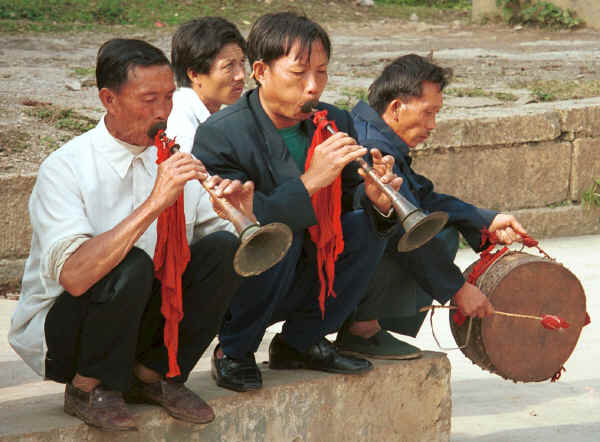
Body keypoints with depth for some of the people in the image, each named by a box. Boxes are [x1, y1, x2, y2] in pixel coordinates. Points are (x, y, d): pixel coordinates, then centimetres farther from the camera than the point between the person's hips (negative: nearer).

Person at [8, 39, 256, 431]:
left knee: (224, 249, -16)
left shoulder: (173, 159, 1)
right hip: (57, 330, -5)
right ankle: (89, 387, -8)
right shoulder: (65, 168, -18)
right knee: (131, 265, -34)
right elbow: (74, 276, -33)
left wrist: (239, 212, -22)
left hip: (147, 317, 5)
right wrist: (153, 204, -36)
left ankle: (154, 373, 1)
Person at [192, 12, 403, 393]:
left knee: (368, 226, -12)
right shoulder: (219, 135, -19)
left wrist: (376, 200, -24)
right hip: (234, 290, -6)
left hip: (301, 283, 6)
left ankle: (300, 342, 1)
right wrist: (310, 181, -37)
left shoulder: (335, 124, 2)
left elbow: (351, 199, 1)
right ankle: (234, 353, -11)